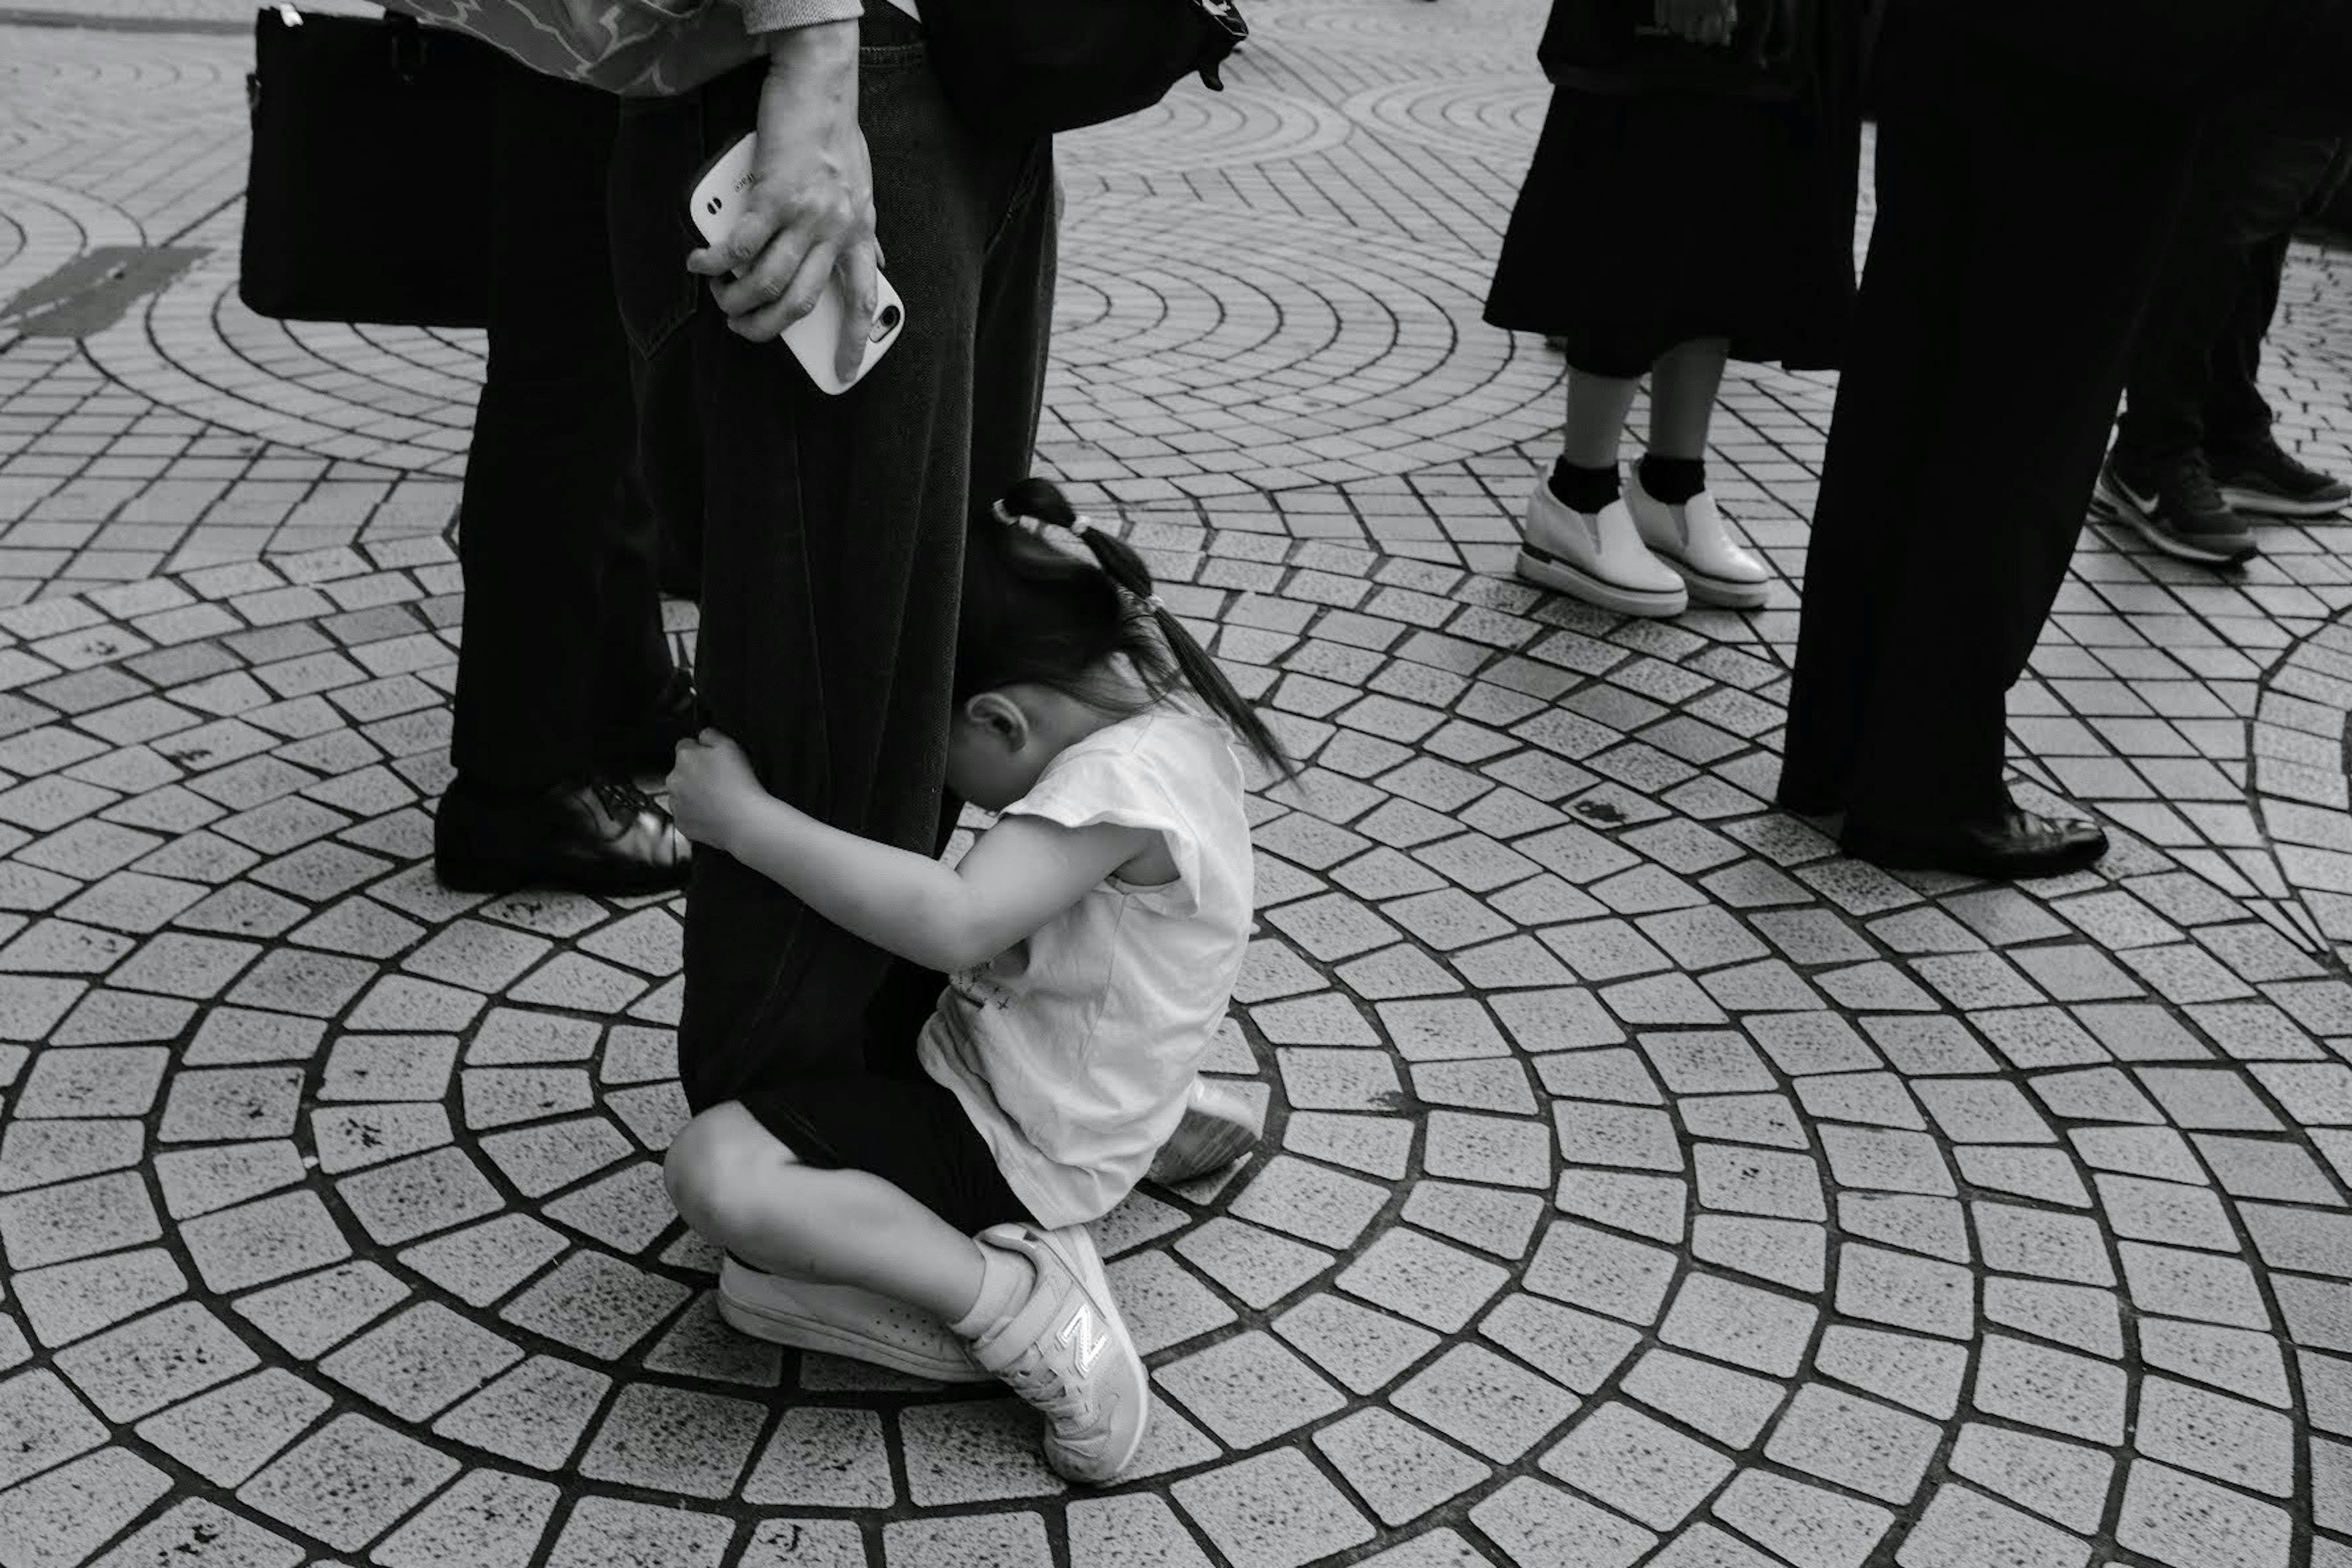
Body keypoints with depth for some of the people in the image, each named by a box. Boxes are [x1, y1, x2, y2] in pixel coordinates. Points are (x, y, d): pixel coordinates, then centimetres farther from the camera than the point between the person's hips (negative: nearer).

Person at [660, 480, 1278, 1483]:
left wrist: (744, 818, -34)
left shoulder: (1125, 781, -29)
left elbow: (951, 921, -40)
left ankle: (1017, 1303, -14)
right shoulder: (1144, 690, -2)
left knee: (714, 1170, -24)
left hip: (1016, 1151, -10)